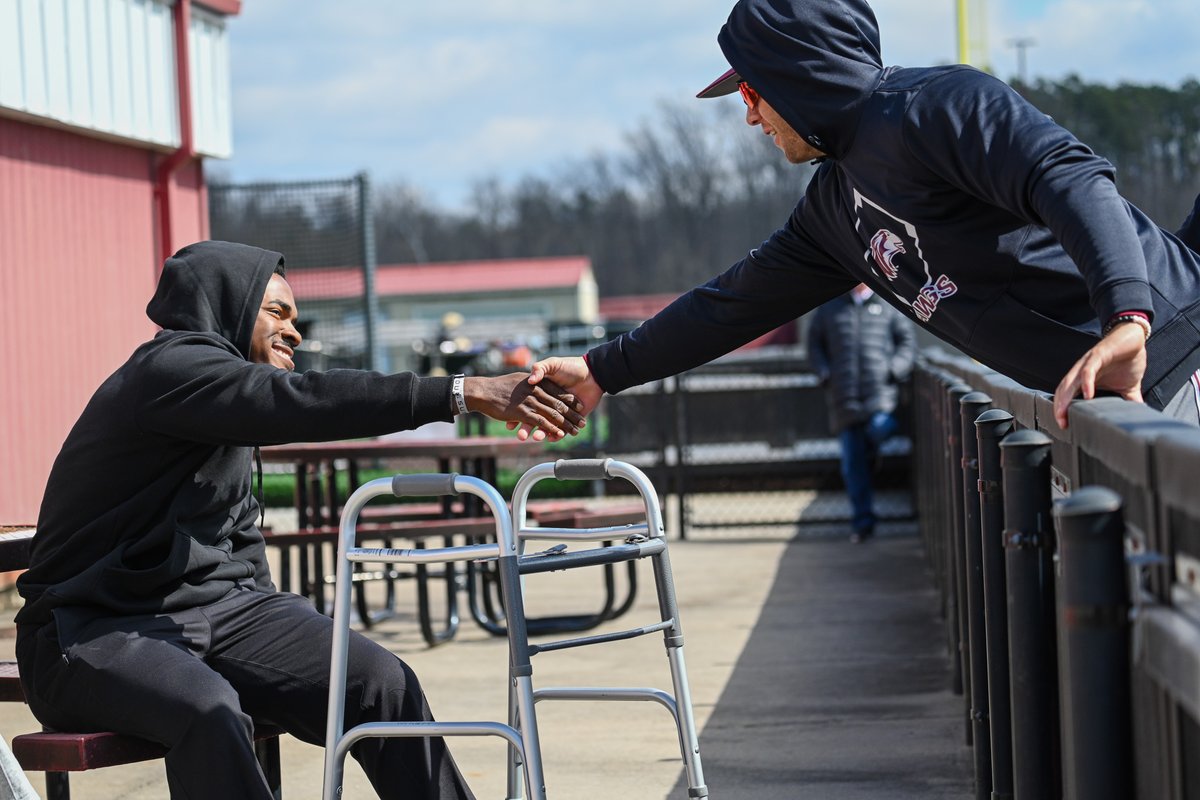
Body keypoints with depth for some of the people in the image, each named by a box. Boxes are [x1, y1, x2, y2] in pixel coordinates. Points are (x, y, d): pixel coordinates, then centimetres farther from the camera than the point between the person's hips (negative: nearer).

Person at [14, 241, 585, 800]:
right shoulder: (172, 368, -15)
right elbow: (302, 404, -31)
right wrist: (464, 395, -35)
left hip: (212, 608, 9)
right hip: (93, 631, -9)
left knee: (381, 682, -10)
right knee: (209, 711, -38)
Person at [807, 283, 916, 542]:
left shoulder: (887, 306, 10)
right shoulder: (828, 309, 14)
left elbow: (907, 341, 10)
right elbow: (814, 346, 17)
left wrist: (894, 370, -6)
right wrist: (825, 374, 0)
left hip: (880, 392, -1)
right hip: (844, 396, 1)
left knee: (879, 427, -30)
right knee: (852, 462, -1)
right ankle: (863, 521, 6)